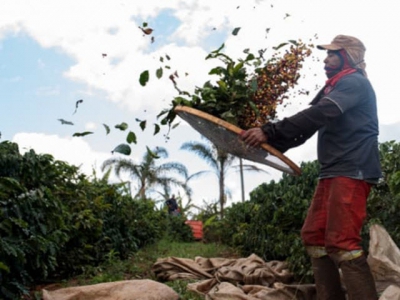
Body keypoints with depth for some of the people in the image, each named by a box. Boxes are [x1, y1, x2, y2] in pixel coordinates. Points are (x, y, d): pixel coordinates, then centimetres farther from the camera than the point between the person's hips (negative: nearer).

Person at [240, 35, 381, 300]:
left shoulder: (354, 82, -6)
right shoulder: (333, 89, 23)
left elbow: (316, 115, -21)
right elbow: (312, 123, 21)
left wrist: (269, 132, -25)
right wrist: (271, 144, 11)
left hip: (352, 171, -10)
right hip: (333, 172, 10)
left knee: (341, 242, -16)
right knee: (314, 236, 7)